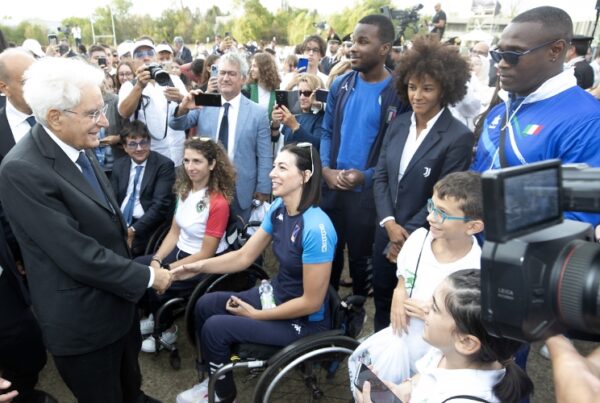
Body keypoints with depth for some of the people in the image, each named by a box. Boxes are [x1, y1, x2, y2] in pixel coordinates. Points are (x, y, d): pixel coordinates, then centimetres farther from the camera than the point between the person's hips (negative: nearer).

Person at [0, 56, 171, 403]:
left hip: (116, 300, 7)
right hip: (82, 319, -7)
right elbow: (78, 254, -29)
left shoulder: (76, 147, -1)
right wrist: (147, 277, -18)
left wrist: (136, 273, 15)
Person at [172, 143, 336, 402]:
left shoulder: (316, 228, -31)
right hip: (276, 294, 8)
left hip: (303, 320, -8)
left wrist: (255, 315, -15)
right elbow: (244, 256, 2)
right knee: (206, 305, 6)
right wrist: (199, 267, -11)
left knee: (215, 327, -12)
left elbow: (312, 302, -25)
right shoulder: (278, 208, -6)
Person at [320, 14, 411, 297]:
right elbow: (327, 132, 7)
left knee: (361, 258, 15)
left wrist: (367, 176, -20)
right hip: (331, 186, 4)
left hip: (369, 191, -4)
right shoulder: (340, 86, 3)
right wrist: (325, 169, -8)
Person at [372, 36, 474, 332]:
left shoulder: (458, 137, -16)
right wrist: (389, 223, -12)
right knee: (381, 296, 22)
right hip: (386, 231, 6)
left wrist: (408, 235, -14)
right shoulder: (398, 124, 2)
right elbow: (380, 176, 0)